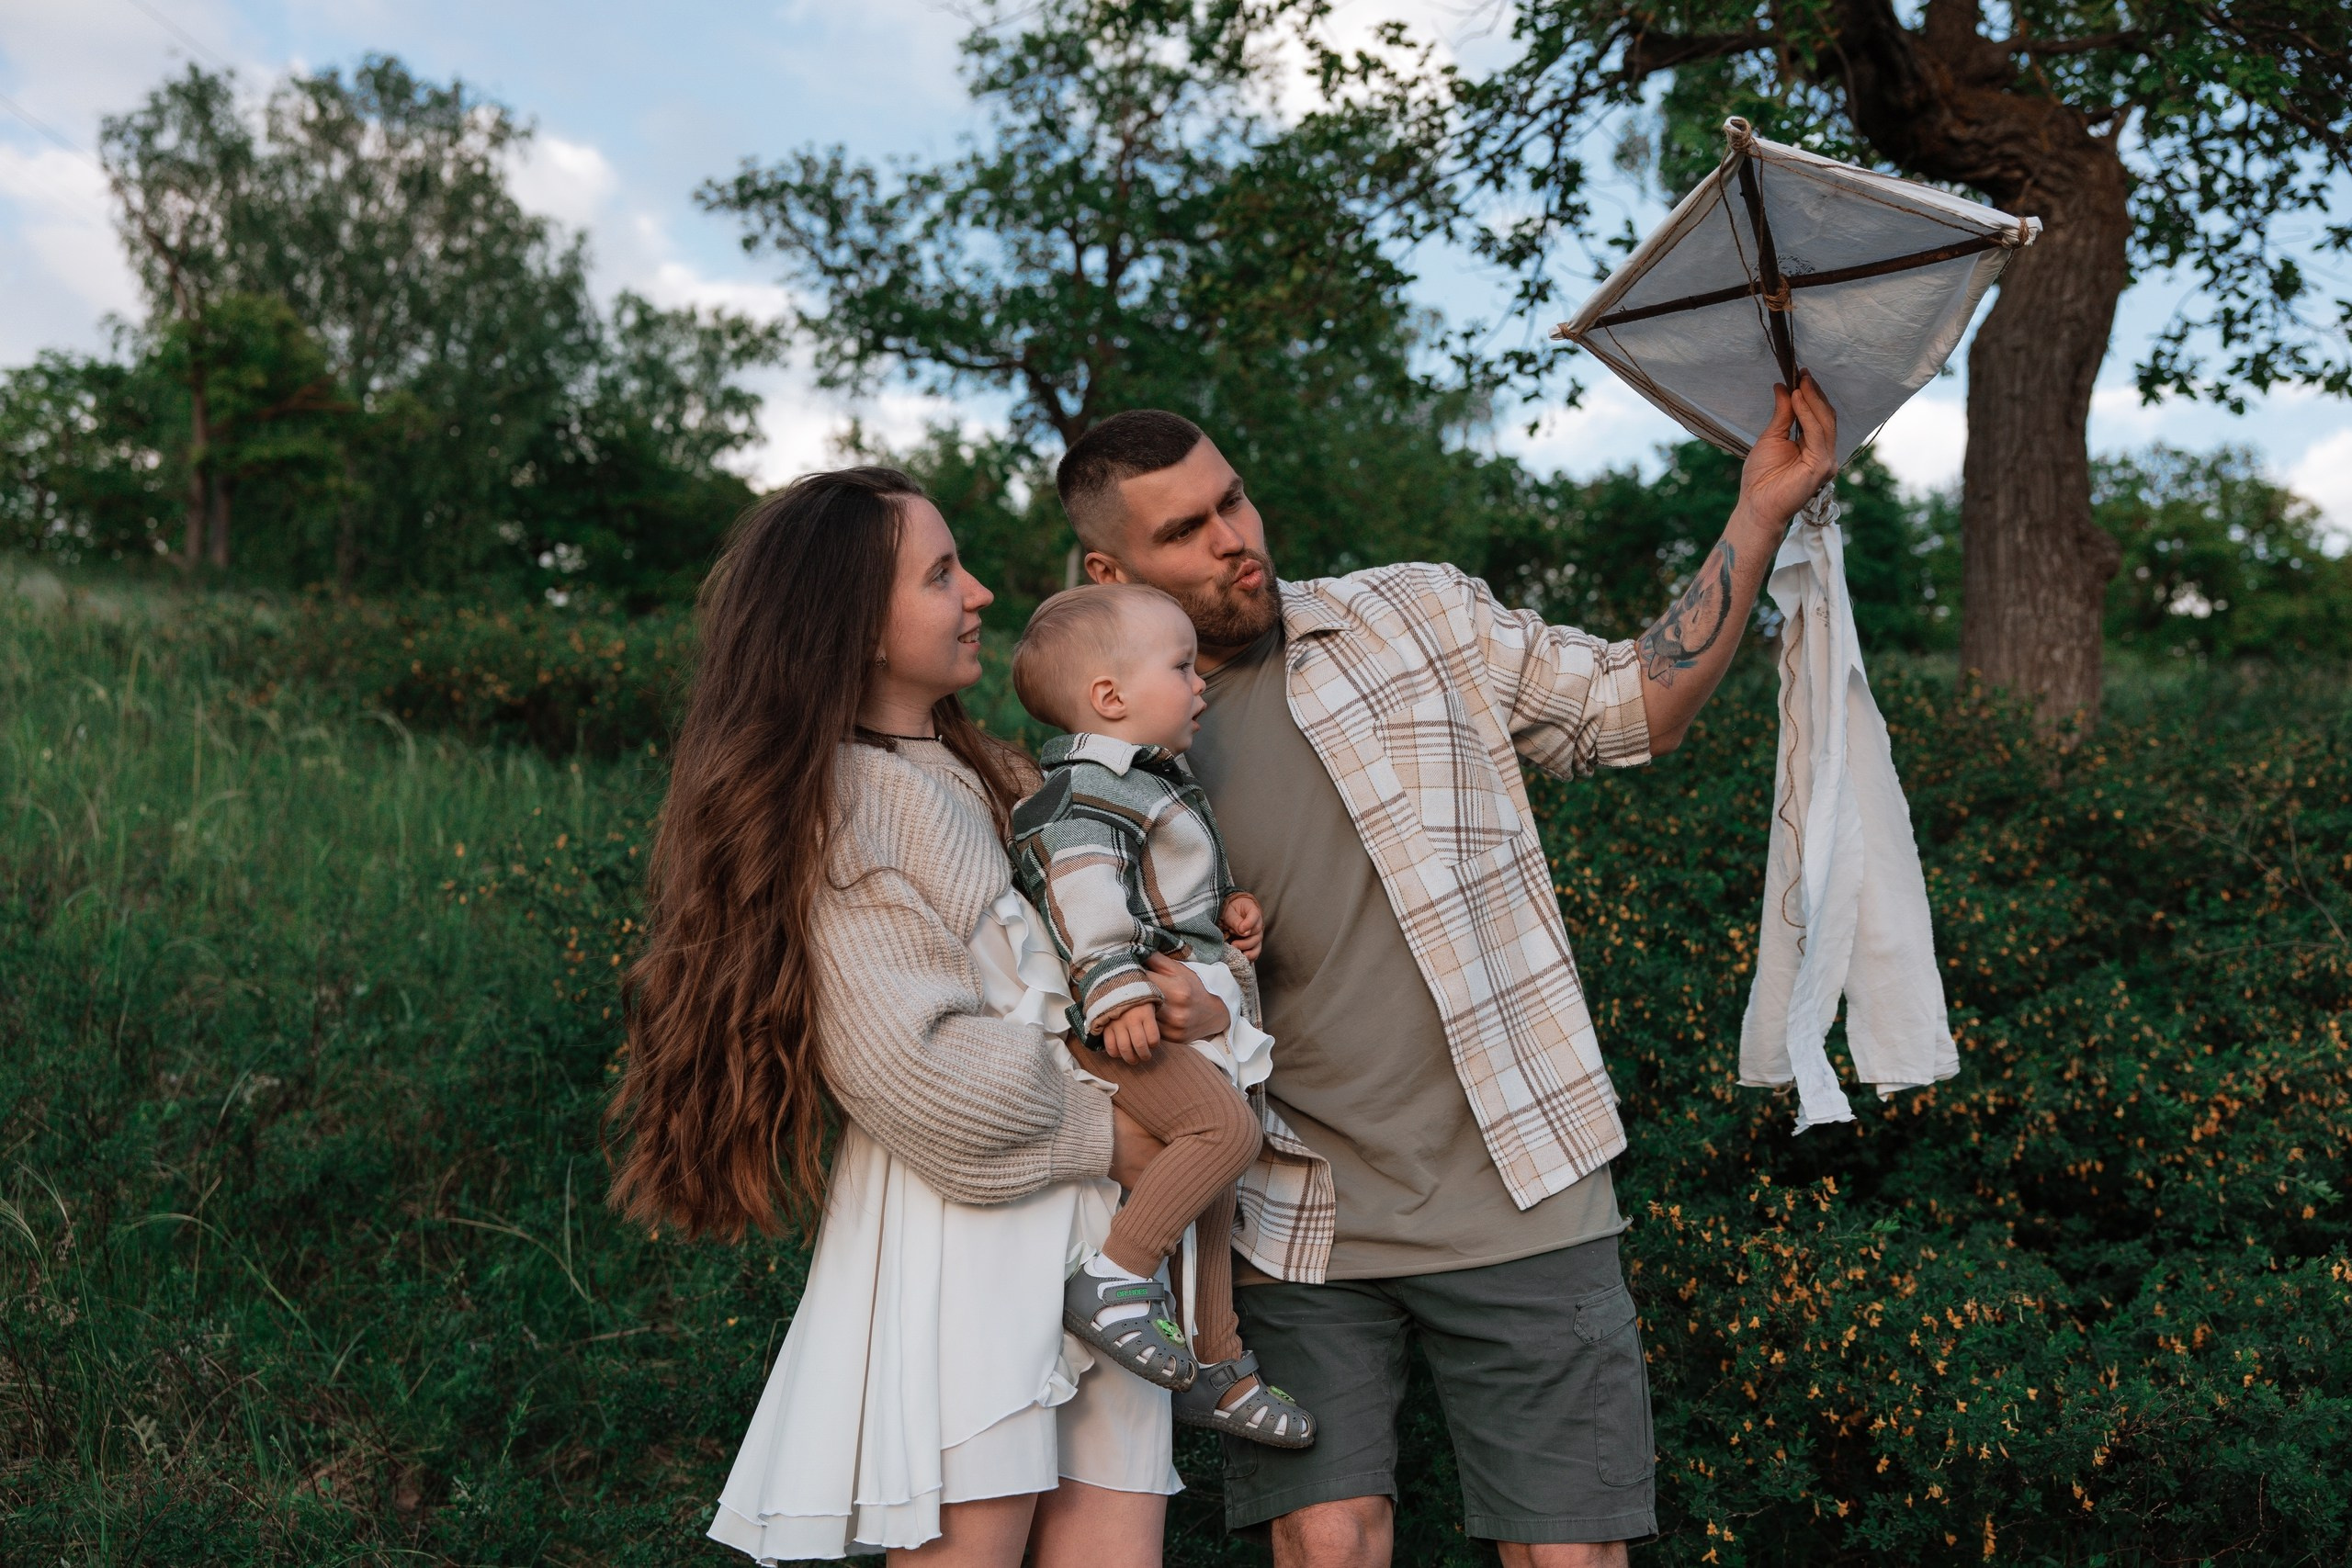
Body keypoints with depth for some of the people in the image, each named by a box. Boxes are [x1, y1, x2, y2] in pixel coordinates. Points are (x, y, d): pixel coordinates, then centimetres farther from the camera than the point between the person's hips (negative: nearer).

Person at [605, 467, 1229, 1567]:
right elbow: (912, 1069, -13)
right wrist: (1101, 1135, -7)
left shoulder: (987, 779, 20)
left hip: (1094, 1229, 7)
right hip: (957, 1240, -7)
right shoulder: (834, 805, -4)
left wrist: (1194, 1004, -2)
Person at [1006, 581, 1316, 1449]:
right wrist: (1116, 990, -36)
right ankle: (1113, 1280, -23)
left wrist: (1226, 903, 15)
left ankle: (1216, 1369, 27)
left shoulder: (1156, 783, 21)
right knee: (1224, 1124, -30)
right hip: (1127, 1027, -11)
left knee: (1212, 1192, 16)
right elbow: (1079, 887, -27)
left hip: (1193, 1016, 11)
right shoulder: (1084, 791, -13)